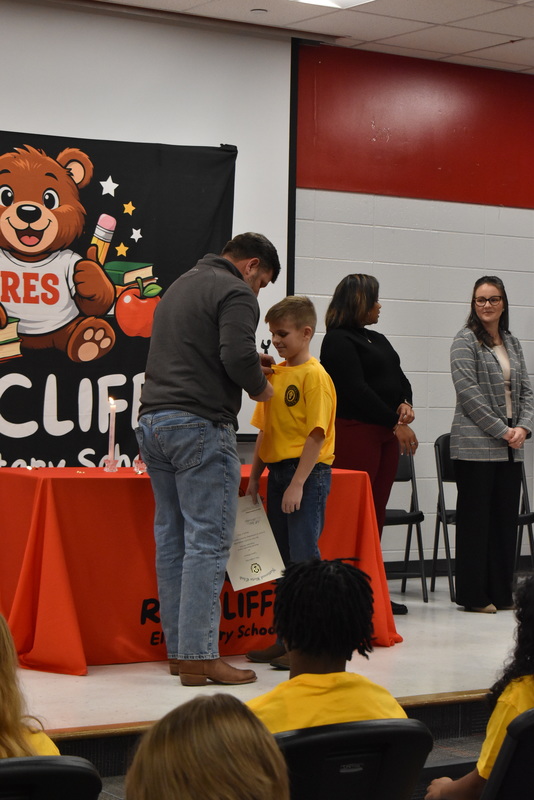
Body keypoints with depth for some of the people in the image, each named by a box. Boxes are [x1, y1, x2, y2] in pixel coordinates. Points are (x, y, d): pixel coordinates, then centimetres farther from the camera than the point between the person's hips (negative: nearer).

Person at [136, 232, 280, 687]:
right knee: (208, 542, -8)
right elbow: (239, 356, -20)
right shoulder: (235, 294, -5)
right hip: (200, 427, -9)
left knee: (172, 538, 10)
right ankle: (199, 657, -10)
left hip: (153, 422, 9)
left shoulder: (180, 286, 24)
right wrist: (261, 388, 0)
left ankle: (178, 650, 13)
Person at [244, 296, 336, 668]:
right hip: (277, 472, 8)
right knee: (282, 559, 12)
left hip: (307, 474, -8)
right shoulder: (274, 374, 12)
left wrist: (298, 483, -19)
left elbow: (317, 435, -16)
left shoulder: (314, 375, -11)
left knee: (304, 555, -7)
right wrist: (255, 475, 12)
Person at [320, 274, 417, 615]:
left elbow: (399, 378, 20)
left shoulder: (378, 340, 22)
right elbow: (357, 389, -15)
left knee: (377, 511, 7)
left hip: (386, 433, 8)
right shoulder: (338, 341, -6)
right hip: (355, 431, -8)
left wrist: (406, 405, -2)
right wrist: (396, 423, -16)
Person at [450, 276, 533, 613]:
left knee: (507, 518, 7)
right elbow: (469, 394, -12)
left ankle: (501, 592, 14)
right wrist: (502, 431, -13)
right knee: (475, 518, -2)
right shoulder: (466, 341, -4)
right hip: (476, 445, -6)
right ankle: (474, 595, 3)